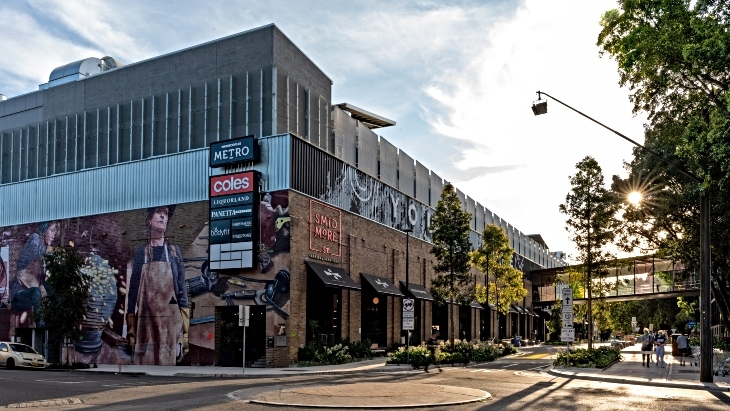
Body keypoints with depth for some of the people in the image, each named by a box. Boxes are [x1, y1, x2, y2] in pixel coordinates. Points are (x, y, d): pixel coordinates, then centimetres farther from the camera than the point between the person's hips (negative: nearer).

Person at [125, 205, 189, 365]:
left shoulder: (174, 252, 10)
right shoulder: (140, 253, 11)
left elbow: (182, 291, 5)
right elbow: (133, 292, 10)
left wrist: (185, 331, -3)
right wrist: (130, 329, 3)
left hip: (170, 323, 0)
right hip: (145, 323, 1)